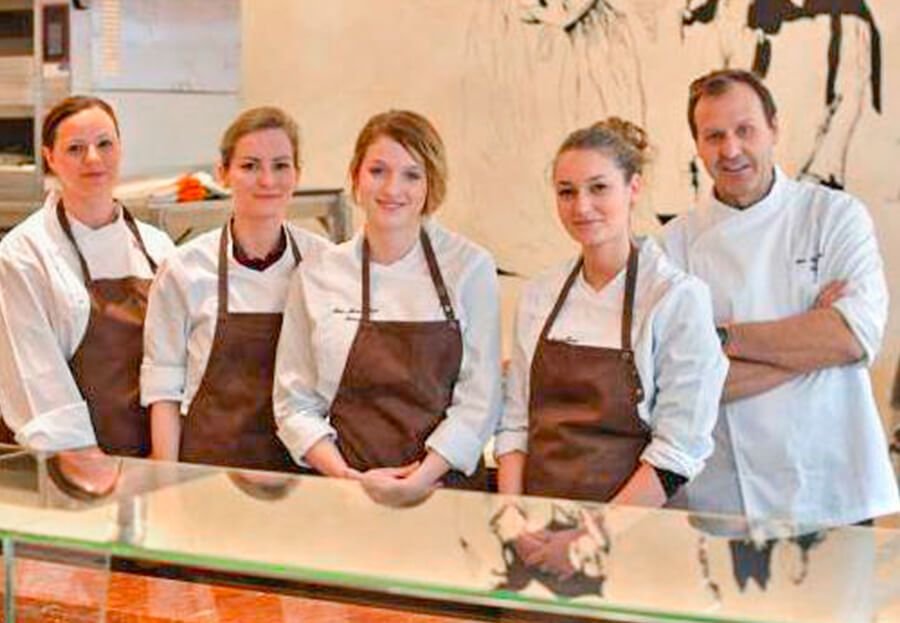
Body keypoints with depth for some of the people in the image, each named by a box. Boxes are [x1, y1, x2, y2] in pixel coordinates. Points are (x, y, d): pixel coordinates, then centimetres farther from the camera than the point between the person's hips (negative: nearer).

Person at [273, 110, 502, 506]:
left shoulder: (470, 267, 3)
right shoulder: (316, 276, 7)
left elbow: (479, 400, 1)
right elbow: (295, 403, 7)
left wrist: (417, 481, -9)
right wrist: (348, 477, -7)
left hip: (445, 485, -1)